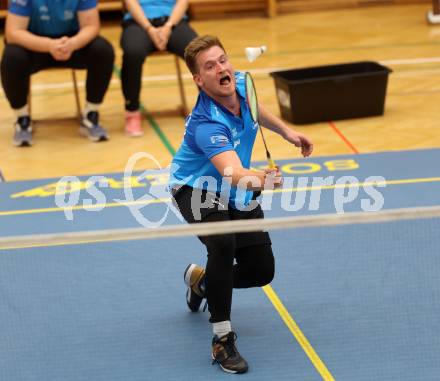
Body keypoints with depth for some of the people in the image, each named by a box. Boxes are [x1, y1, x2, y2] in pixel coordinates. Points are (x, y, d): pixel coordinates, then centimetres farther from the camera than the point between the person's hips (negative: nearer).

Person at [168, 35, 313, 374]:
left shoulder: (241, 83, -15)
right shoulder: (206, 124, -38)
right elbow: (234, 174, -53)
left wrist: (286, 131, 14)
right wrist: (260, 180, -72)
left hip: (236, 192, 7)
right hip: (197, 188, -7)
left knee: (261, 271, 5)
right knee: (223, 243, -36)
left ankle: (201, 279, 36)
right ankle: (223, 338, -23)